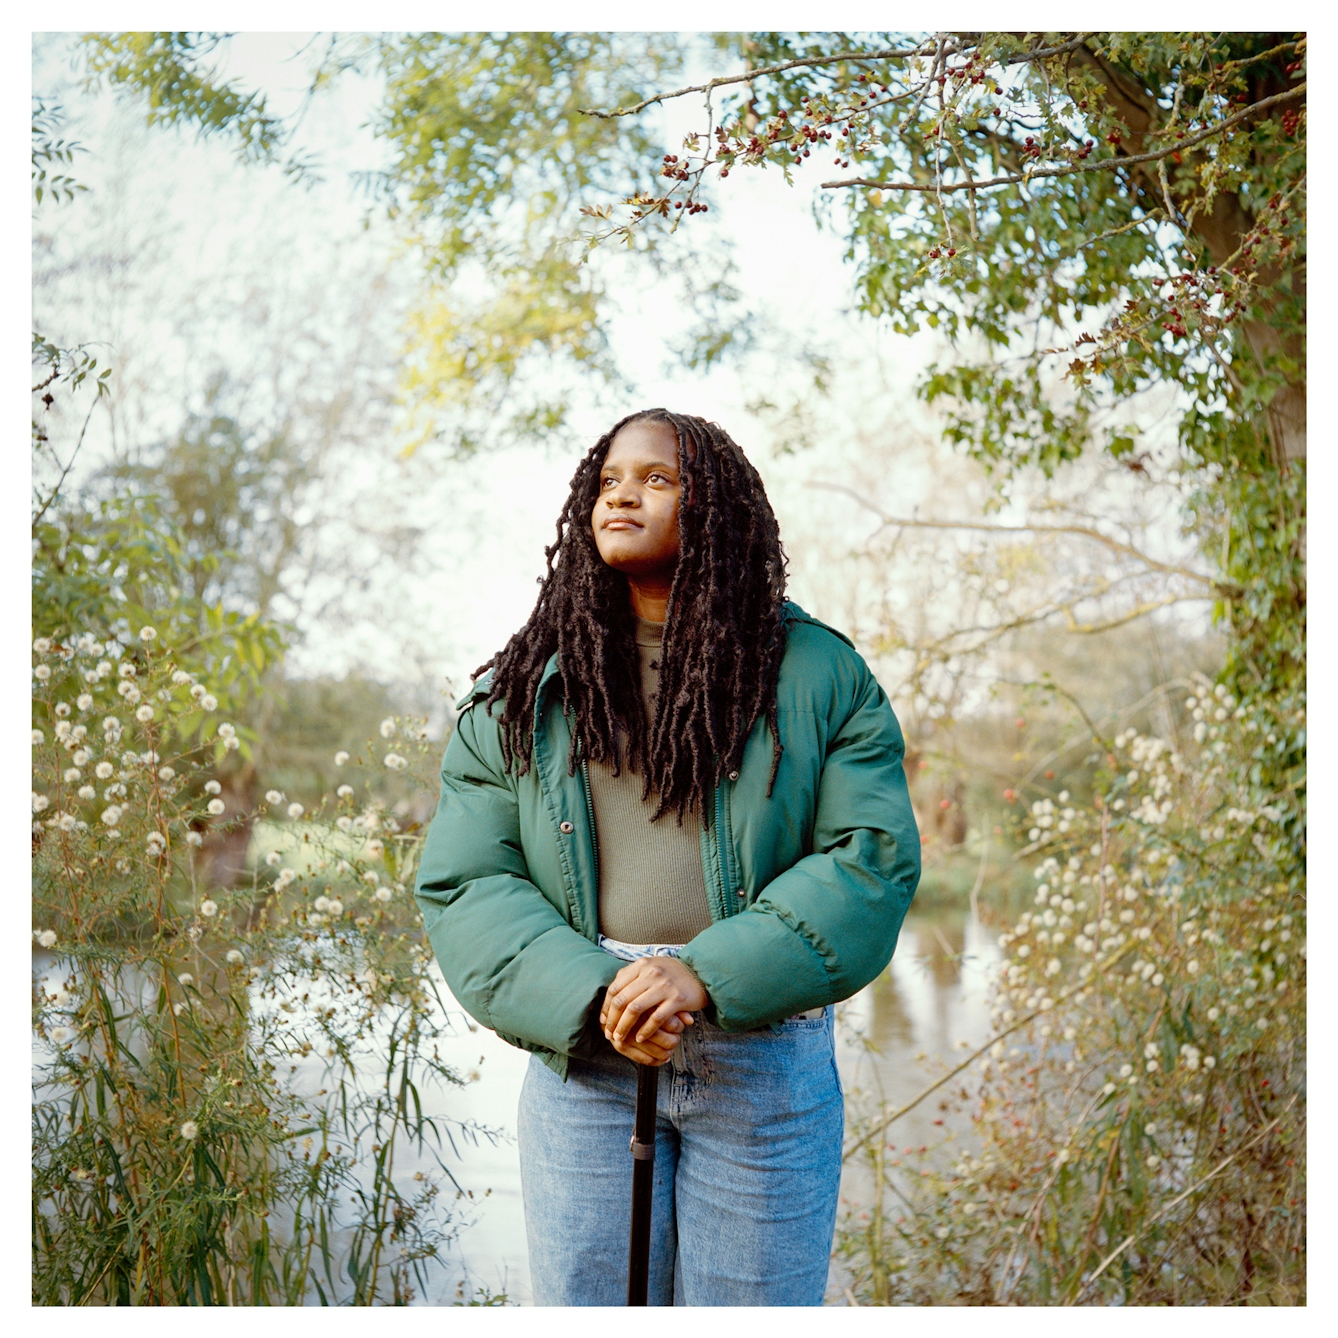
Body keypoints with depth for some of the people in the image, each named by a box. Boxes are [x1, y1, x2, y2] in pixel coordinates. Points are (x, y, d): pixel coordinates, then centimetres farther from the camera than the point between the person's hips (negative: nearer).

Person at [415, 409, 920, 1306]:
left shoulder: (816, 672, 3)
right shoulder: (524, 691, 7)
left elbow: (872, 859, -6)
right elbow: (463, 881, 1)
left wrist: (708, 976, -18)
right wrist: (590, 995, -16)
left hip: (765, 1056, -1)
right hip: (580, 1056, 1)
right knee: (581, 1301, 9)